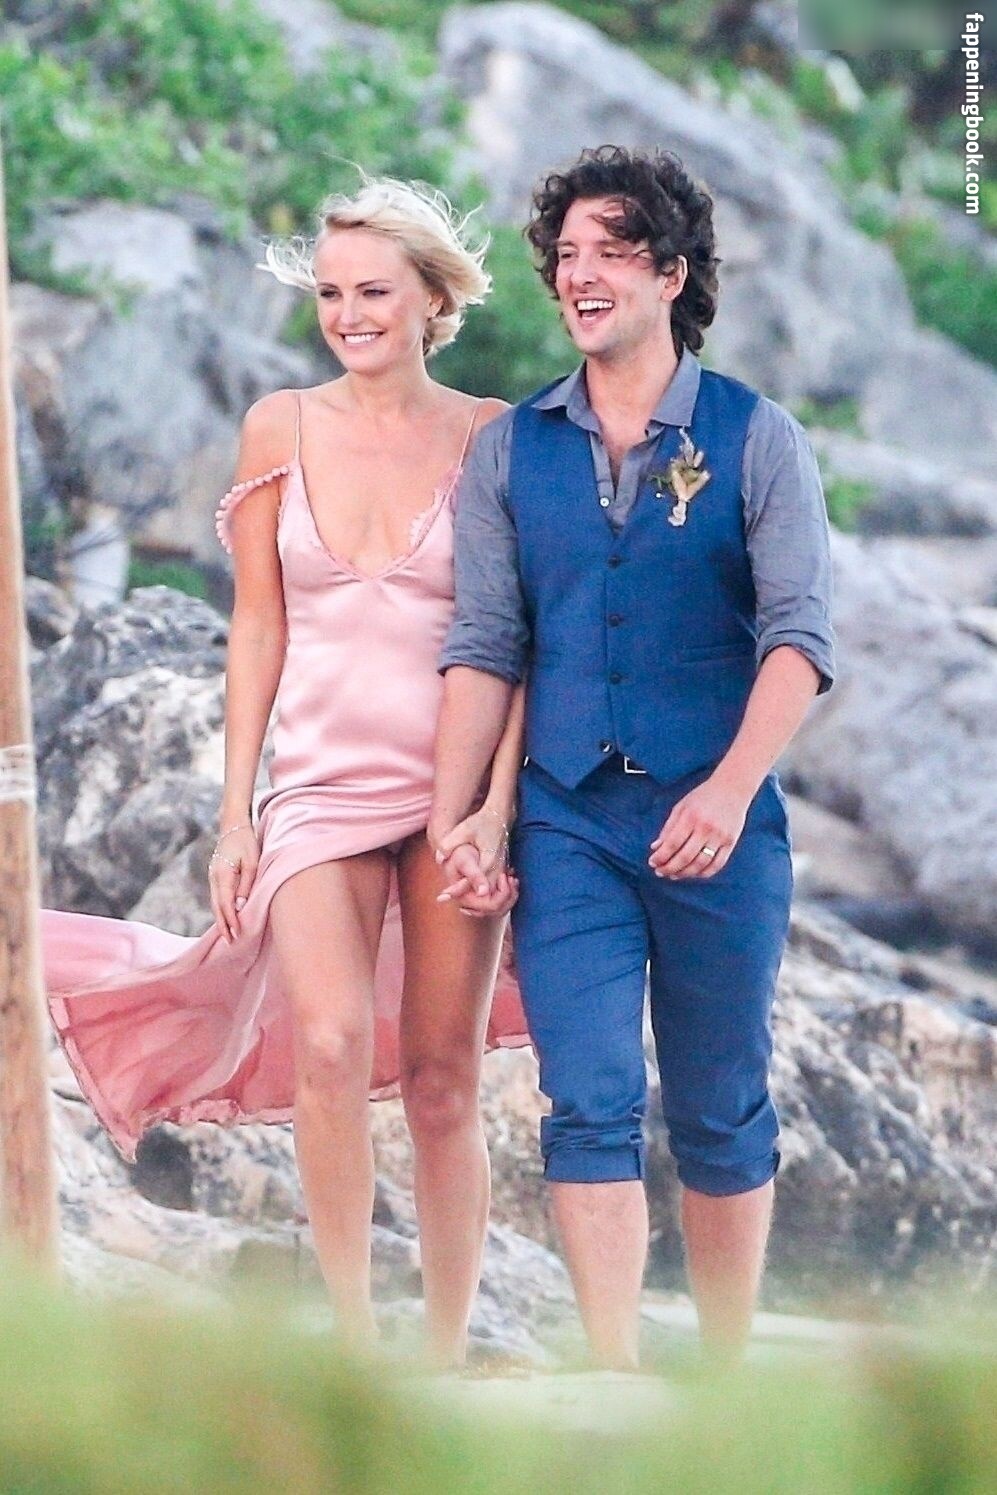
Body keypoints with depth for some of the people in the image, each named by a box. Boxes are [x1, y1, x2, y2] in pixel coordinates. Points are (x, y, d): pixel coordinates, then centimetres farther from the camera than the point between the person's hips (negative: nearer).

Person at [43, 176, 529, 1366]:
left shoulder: (492, 440, 1)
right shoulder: (281, 428, 6)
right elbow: (258, 627, 9)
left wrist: (498, 806, -11)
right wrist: (235, 814, 5)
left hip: (455, 786, -1)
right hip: (322, 782, 1)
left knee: (443, 1085, 1)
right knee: (330, 1045, -21)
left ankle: (446, 1360, 10)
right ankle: (353, 1340, -15)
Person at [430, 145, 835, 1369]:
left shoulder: (755, 441, 0)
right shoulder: (511, 451, 9)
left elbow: (798, 630, -8)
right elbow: (485, 648, 7)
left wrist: (730, 790, -22)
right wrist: (450, 819, -4)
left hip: (715, 822, -1)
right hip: (567, 820, 2)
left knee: (719, 1112, 7)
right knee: (589, 1105, -8)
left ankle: (727, 1370, 17)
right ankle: (615, 1380, -11)